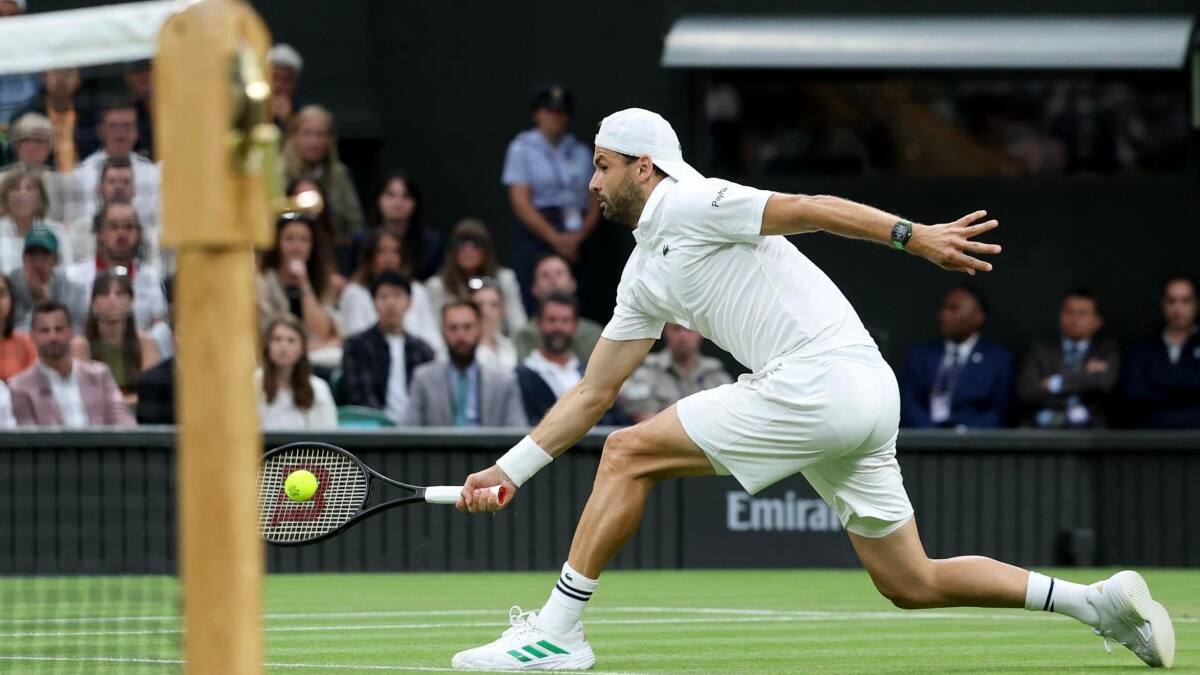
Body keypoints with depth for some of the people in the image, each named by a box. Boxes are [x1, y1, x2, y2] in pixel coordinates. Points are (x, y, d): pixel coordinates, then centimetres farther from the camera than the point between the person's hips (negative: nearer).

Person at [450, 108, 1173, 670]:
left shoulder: (687, 204, -1)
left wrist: (914, 235, -22)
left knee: (630, 453, -5)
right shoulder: (646, 276, 25)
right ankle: (1099, 601, 10)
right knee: (914, 584, 10)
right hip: (865, 396, 10)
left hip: (821, 380, -10)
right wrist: (510, 470, 24)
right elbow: (594, 393, 28)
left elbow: (806, 209, -11)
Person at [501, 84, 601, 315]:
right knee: (535, 311, -13)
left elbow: (594, 203, 11)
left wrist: (580, 235, -8)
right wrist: (556, 239, -12)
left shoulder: (580, 151, 15)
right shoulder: (522, 149, 3)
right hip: (535, 238, -4)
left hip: (575, 243, 4)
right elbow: (521, 204, -5)